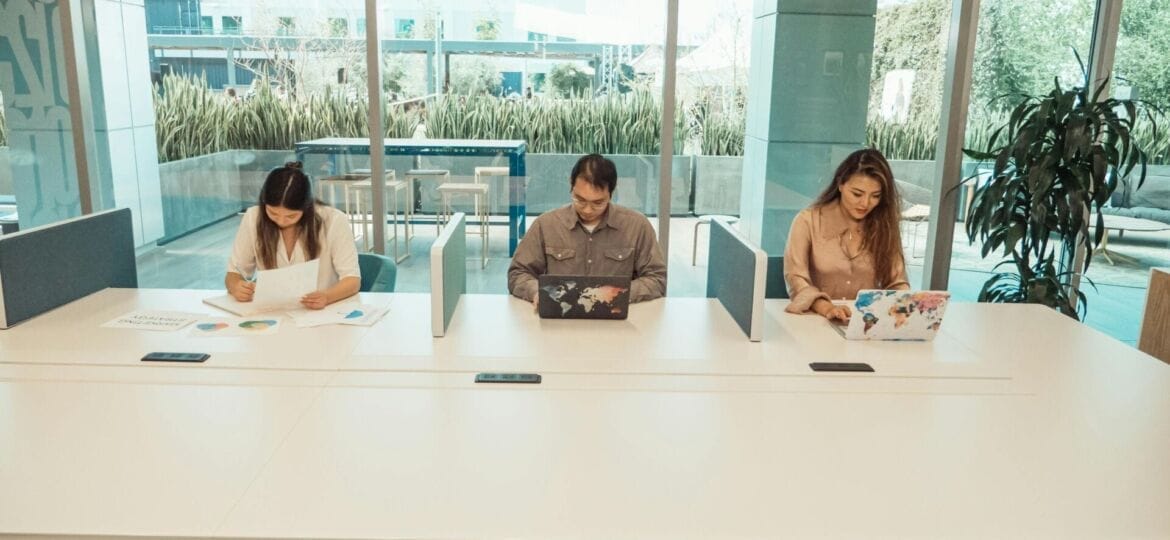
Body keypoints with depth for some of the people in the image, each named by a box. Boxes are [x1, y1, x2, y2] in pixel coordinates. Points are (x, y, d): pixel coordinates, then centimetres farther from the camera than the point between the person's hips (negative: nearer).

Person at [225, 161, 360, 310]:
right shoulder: (253, 218, -4)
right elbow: (234, 272, 4)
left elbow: (352, 279, -13)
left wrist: (326, 297, -32)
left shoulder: (334, 220, -12)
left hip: (323, 313, -2)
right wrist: (235, 287, -19)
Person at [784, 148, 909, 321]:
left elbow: (897, 283, 4)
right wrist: (826, 308, -30)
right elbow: (796, 279, -13)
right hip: (817, 321, -3)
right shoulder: (808, 221, -4)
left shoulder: (886, 225, 4)